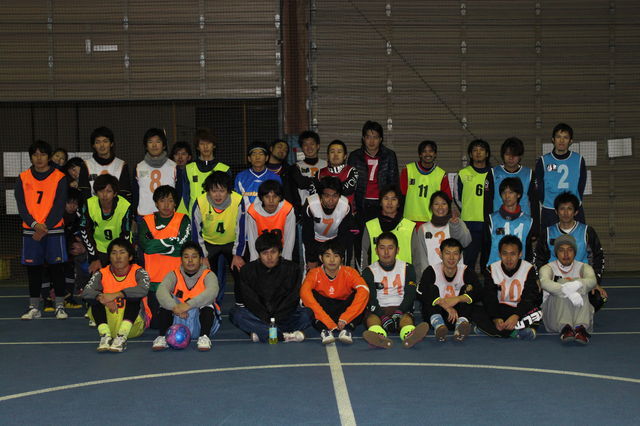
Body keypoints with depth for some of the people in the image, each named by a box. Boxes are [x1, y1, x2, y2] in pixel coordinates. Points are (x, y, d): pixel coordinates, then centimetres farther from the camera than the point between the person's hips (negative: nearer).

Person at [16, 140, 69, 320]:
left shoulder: (59, 177, 0)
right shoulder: (23, 178, 6)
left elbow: (59, 206, -5)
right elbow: (21, 206, 1)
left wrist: (45, 227, -13)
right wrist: (35, 224, -13)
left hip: (54, 230, -2)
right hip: (30, 231, 2)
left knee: (56, 267, -2)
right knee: (33, 268, 5)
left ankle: (60, 306, 5)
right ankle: (34, 307, 13)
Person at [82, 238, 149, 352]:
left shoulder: (138, 272, -6)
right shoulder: (102, 274, 1)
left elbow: (143, 290, -29)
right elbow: (86, 293, -16)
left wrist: (116, 295, -35)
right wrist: (102, 298, -36)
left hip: (133, 324, -2)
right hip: (109, 323, 2)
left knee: (133, 296, -26)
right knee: (96, 299, -17)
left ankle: (122, 337, -38)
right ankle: (105, 336, -33)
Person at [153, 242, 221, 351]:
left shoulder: (208, 275, -5)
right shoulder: (174, 275, 1)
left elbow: (212, 291, -29)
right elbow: (160, 291, -21)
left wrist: (189, 305, -44)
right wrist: (174, 307, -42)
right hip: (178, 321, 2)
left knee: (207, 302, -27)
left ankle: (204, 337, -31)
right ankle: (161, 337, -25)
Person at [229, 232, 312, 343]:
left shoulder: (292, 269, -2)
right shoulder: (247, 270, -2)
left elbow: (292, 300, -8)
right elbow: (250, 300, -9)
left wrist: (275, 320, -19)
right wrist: (267, 320, -20)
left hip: (283, 317, -1)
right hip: (258, 316, 1)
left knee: (306, 314, -29)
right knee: (235, 313, -29)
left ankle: (261, 333, -32)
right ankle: (284, 336, -36)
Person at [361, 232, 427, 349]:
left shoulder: (407, 268, 13)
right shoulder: (369, 271, 9)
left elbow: (410, 297, 3)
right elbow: (371, 299, -4)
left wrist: (397, 314, -17)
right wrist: (385, 319, -22)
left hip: (401, 310, 0)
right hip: (378, 311, 0)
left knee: (406, 318, -33)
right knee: (371, 317, -33)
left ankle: (409, 335, -69)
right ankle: (379, 337, -67)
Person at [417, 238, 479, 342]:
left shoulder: (466, 271, 0)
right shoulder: (431, 271, -4)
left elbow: (478, 293, -17)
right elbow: (421, 294, -21)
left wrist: (457, 299, -35)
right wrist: (445, 305, -32)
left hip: (458, 313, 1)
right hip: (437, 312, -1)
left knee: (466, 289, -16)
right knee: (432, 288, -19)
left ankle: (462, 323, -44)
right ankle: (437, 324, -46)